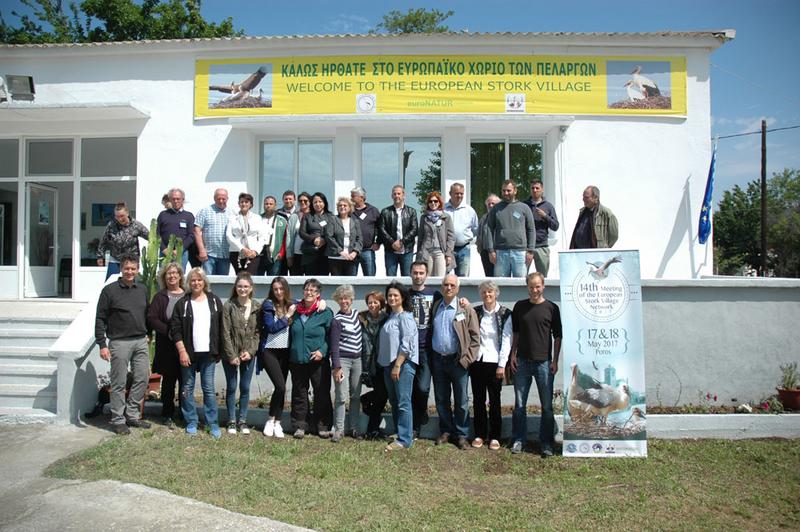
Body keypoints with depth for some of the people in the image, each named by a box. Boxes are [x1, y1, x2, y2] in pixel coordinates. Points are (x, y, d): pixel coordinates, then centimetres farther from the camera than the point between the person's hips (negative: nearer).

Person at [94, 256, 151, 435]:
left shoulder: (142, 289, 9)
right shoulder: (110, 290, -5)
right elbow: (100, 319, -6)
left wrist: (147, 334, 13)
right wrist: (102, 344, -10)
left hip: (141, 341, 5)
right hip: (119, 342, -5)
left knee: (142, 379, 6)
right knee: (119, 383, 2)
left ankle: (132, 415, 20)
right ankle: (118, 420, 13)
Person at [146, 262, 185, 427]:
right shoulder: (160, 297, 5)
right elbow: (151, 319, -3)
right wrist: (168, 331, -14)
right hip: (167, 347, 0)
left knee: (185, 381, 4)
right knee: (168, 381, 8)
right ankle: (168, 415, 19)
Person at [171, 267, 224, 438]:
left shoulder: (215, 301, 5)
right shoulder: (182, 303, 1)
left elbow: (221, 328, 6)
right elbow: (175, 329, -3)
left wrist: (219, 351, 3)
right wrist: (182, 351, -10)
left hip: (208, 353, 0)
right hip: (188, 353, 0)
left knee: (209, 389, 3)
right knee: (187, 389, 8)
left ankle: (213, 423, 9)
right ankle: (191, 422, 19)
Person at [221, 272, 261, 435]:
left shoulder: (257, 307, 0)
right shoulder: (228, 306, -6)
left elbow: (258, 331, 1)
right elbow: (226, 333, -9)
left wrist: (250, 351, -10)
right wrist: (232, 355, -12)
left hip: (249, 354, 2)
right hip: (231, 354, -2)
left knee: (245, 388, 9)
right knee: (231, 387, 8)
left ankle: (242, 420, 21)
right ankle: (232, 421, 20)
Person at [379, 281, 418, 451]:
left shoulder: (405, 317, -10)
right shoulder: (390, 316, 16)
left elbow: (406, 345, -17)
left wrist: (397, 365, -19)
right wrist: (390, 365, 15)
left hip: (403, 364, -9)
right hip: (389, 364, 9)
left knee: (403, 403, -7)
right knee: (394, 402, 15)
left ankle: (404, 440, -3)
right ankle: (399, 432, 26)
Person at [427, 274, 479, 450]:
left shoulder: (465, 309, -4)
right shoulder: (434, 307, 8)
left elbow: (475, 336, -5)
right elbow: (430, 332, 12)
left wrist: (467, 358, -11)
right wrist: (430, 356, 5)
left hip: (458, 361, -4)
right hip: (438, 360, 4)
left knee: (461, 401, 4)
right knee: (441, 399, 12)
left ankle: (461, 435, 16)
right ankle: (446, 431, 26)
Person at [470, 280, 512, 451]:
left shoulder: (505, 314, -2)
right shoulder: (475, 312, 7)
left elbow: (506, 340, -5)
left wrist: (502, 365, -9)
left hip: (494, 362, -3)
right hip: (477, 361, 3)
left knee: (494, 401, 4)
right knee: (478, 400, 8)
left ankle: (494, 437, 15)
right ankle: (479, 435, 20)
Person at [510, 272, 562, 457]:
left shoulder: (551, 308, 0)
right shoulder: (520, 306, 6)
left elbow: (557, 336, 3)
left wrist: (555, 361, -2)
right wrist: (513, 354, 4)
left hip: (544, 362, -2)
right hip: (522, 362, 2)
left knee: (547, 406, 4)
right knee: (519, 405, 7)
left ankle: (546, 443, 14)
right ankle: (518, 440, 18)